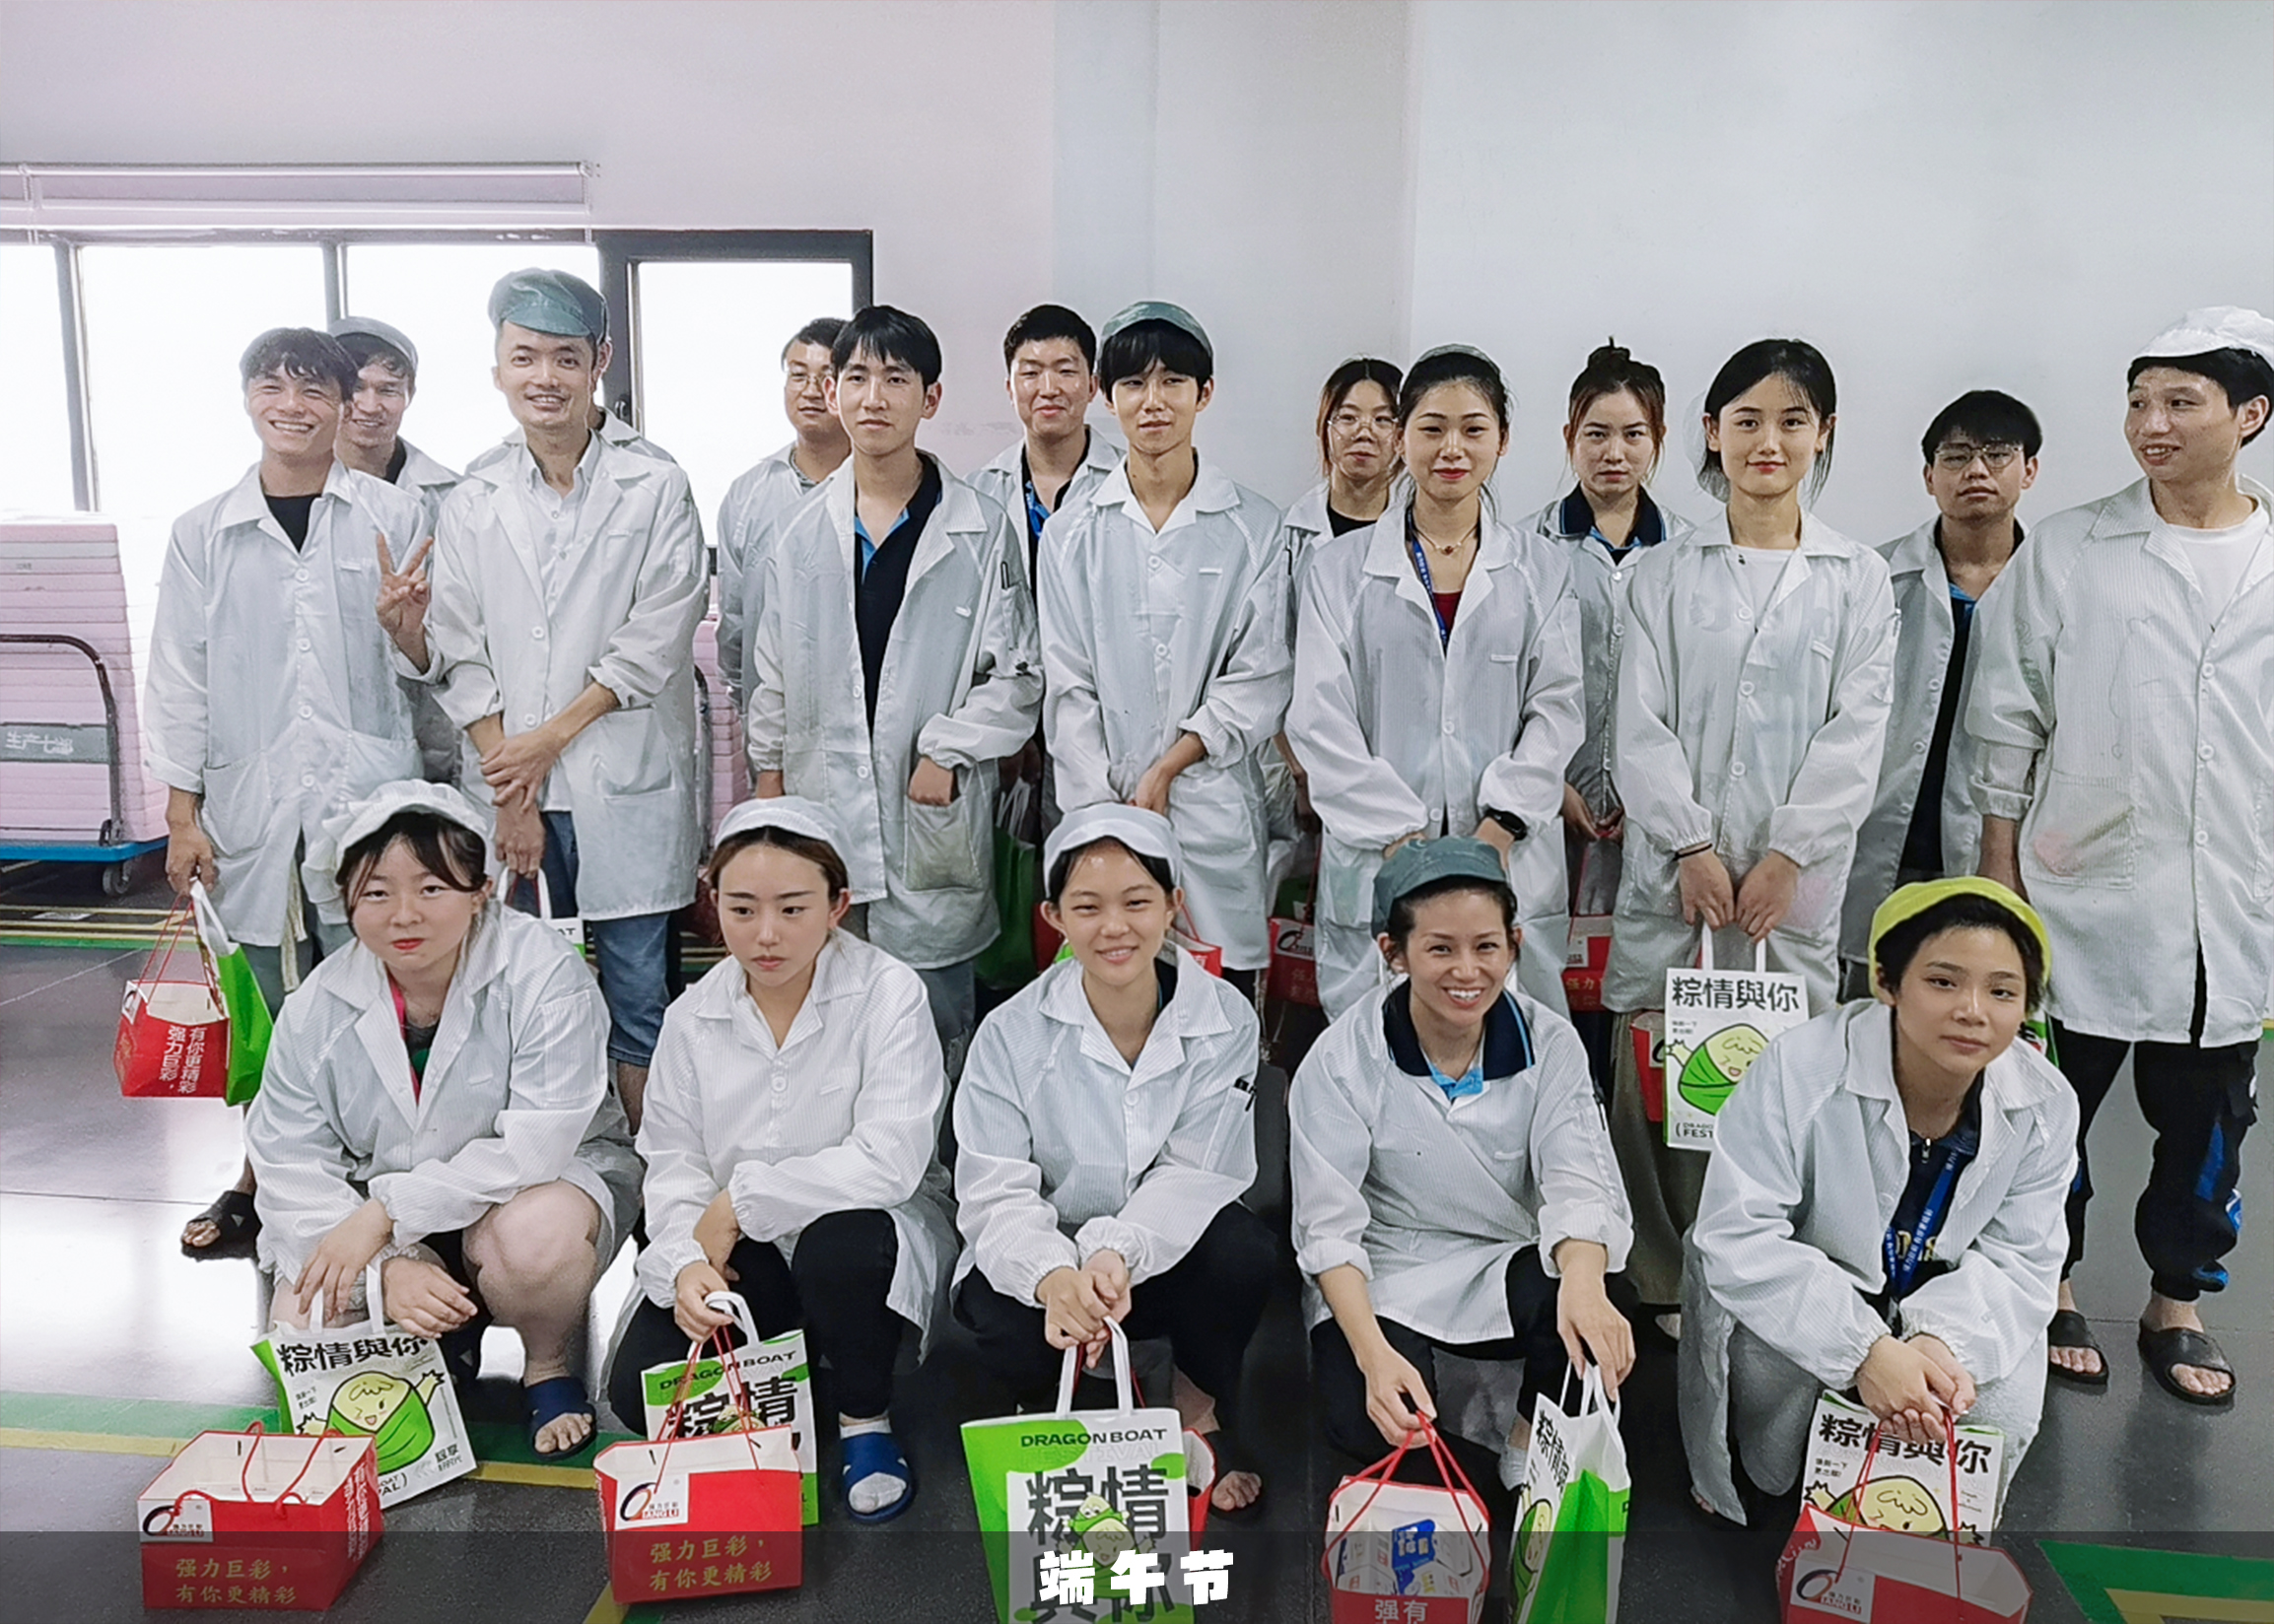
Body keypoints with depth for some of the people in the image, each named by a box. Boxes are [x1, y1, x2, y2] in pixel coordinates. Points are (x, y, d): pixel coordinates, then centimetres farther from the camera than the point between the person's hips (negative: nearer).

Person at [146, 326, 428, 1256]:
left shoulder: (391, 519, 4)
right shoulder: (204, 534, 8)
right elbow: (178, 678, 9)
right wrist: (182, 812, 4)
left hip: (368, 802, -1)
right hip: (253, 811, 2)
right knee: (275, 1018, 10)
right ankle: (260, 1187, 26)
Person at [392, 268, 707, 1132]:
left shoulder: (655, 490, 1)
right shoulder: (471, 504, 9)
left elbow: (654, 642, -6)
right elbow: (462, 659, 5)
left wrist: (550, 737, -9)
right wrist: (511, 792, -4)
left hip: (625, 788, -3)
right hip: (507, 789, 3)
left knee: (638, 1002, 3)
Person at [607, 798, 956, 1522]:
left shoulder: (889, 993, -16)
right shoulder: (694, 1015, -1)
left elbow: (890, 1161, -25)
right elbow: (672, 1162, 0)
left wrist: (740, 1200, -19)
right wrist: (685, 1262, -21)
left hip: (862, 1226, -3)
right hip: (739, 1251, 4)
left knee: (841, 1245, -38)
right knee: (641, 1390, -15)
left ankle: (865, 1420, -7)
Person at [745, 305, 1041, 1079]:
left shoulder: (983, 533, 0)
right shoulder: (801, 537, 8)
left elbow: (1015, 674, -1)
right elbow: (769, 677, 12)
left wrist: (947, 754, -10)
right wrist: (770, 788, 9)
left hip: (933, 823, -2)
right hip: (823, 813, 2)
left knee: (939, 1029, 6)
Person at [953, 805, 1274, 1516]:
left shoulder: (1223, 1019, -12)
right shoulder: (1013, 1033, -14)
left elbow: (1193, 1174, -17)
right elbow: (995, 1193, -18)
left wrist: (1117, 1252, -37)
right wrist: (1052, 1275, -40)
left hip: (1165, 1251, 1)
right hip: (1044, 1251, -1)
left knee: (1245, 1254, -30)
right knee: (1009, 1328, -32)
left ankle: (1201, 1413, 3)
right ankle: (1051, 1410, 8)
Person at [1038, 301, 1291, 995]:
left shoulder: (1255, 529, 4)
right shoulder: (1073, 533, 8)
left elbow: (1261, 682, -1)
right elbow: (1068, 690, 3)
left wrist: (1163, 772, -9)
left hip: (1215, 813, -1)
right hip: (1099, 807, 1)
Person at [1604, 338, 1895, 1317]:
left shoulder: (1860, 582, 9)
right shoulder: (1663, 576, 8)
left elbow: (1856, 734, 1)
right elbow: (1641, 726, 1)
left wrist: (1785, 857, -10)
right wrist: (1691, 848, -10)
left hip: (1797, 878, 0)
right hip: (1673, 871, 0)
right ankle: (1665, 1286, 13)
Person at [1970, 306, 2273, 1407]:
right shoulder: (2065, 553, -1)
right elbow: (2007, 720, 1)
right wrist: (1999, 873, -2)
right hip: (2084, 892, -1)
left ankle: (2177, 1301, 32)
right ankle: (2050, 1287, 29)